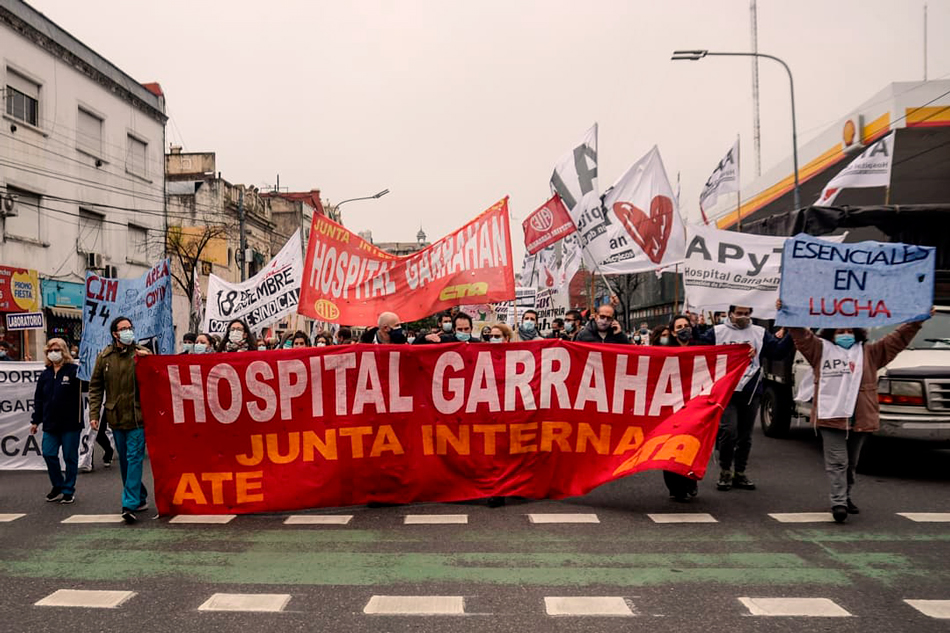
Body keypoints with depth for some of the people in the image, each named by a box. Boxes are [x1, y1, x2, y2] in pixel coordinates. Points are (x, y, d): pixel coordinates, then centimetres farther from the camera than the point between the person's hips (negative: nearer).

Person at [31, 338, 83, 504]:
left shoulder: (74, 370, -4)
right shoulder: (45, 375, 11)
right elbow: (38, 399, 16)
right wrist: (36, 421, 14)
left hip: (70, 424, -5)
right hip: (50, 424, 5)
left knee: (70, 457, 4)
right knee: (49, 454, 4)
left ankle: (69, 490, 17)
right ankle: (58, 486, 24)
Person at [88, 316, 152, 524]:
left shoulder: (142, 354, -1)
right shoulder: (104, 357, 7)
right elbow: (95, 387, 10)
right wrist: (94, 414, 3)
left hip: (137, 417, -4)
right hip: (115, 417, 4)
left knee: (134, 459, -8)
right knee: (125, 461, 13)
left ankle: (130, 504, -7)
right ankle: (140, 498, 27)